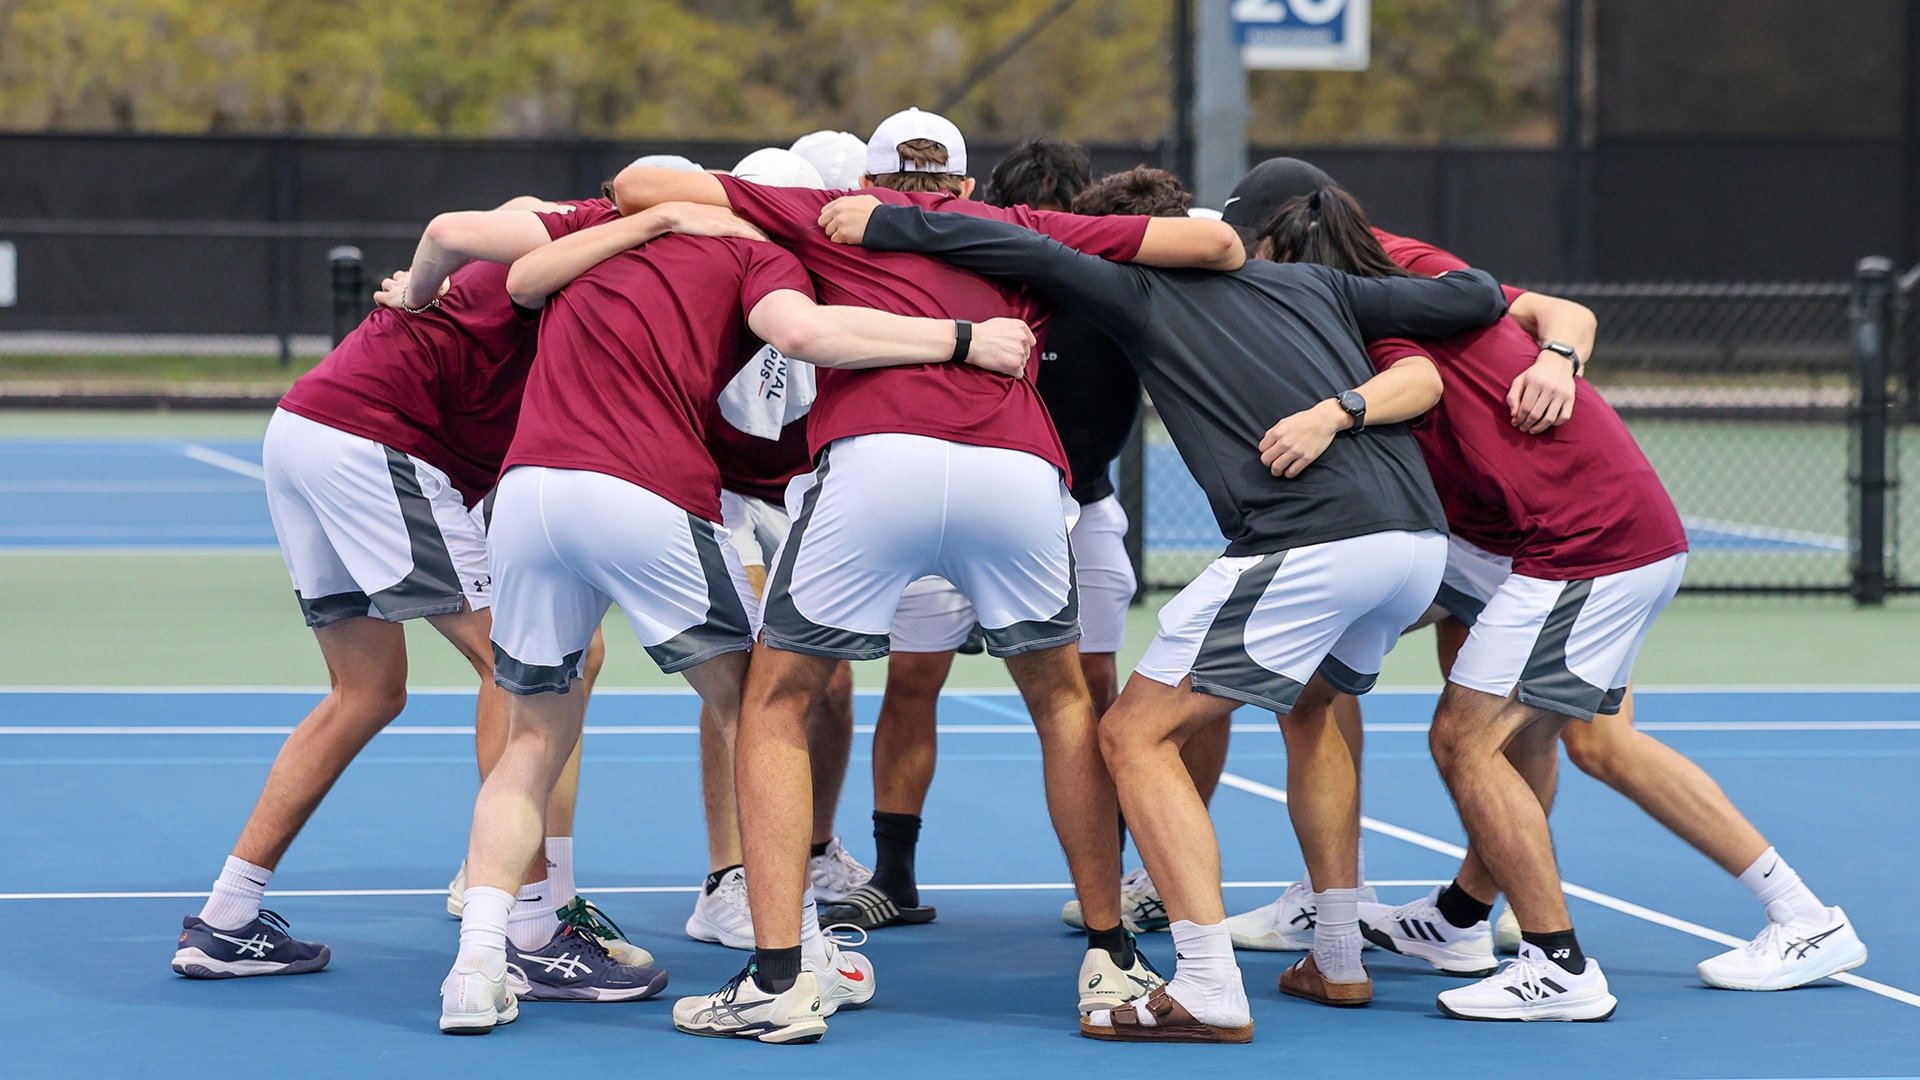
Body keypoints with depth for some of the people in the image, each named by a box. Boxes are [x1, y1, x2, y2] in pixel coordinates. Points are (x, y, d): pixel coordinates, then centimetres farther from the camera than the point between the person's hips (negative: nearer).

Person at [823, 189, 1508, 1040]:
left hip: (1307, 547, -7)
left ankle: (1211, 994, -9)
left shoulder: (1142, 294, 10)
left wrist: (881, 223, 3)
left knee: (1136, 735, 1)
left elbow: (1029, 253, -4)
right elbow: (1479, 298, 22)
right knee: (1308, 704, 34)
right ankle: (1338, 961, 33)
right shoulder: (1313, 284, 24)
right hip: (1419, 539, 7)